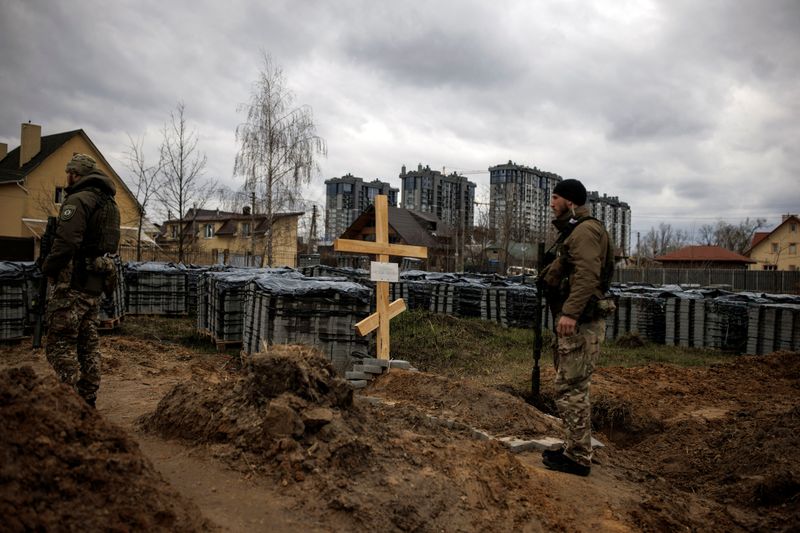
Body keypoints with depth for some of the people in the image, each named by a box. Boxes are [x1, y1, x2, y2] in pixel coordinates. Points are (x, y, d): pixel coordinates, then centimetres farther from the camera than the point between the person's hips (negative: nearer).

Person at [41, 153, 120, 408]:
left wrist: (47, 267, -6)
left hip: (73, 284, -9)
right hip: (96, 284, 9)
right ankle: (88, 402, 18)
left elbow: (66, 243, -22)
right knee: (88, 345, 13)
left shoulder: (78, 200, -11)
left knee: (60, 345, -4)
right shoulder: (110, 204, 17)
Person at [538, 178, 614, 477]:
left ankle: (578, 458, 3)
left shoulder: (585, 230, -13)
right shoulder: (572, 231, 20)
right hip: (572, 321, 11)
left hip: (580, 323, -11)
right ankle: (575, 448, 27)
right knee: (570, 388, 16)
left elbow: (588, 275, -26)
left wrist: (570, 313, -34)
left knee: (570, 389, -6)